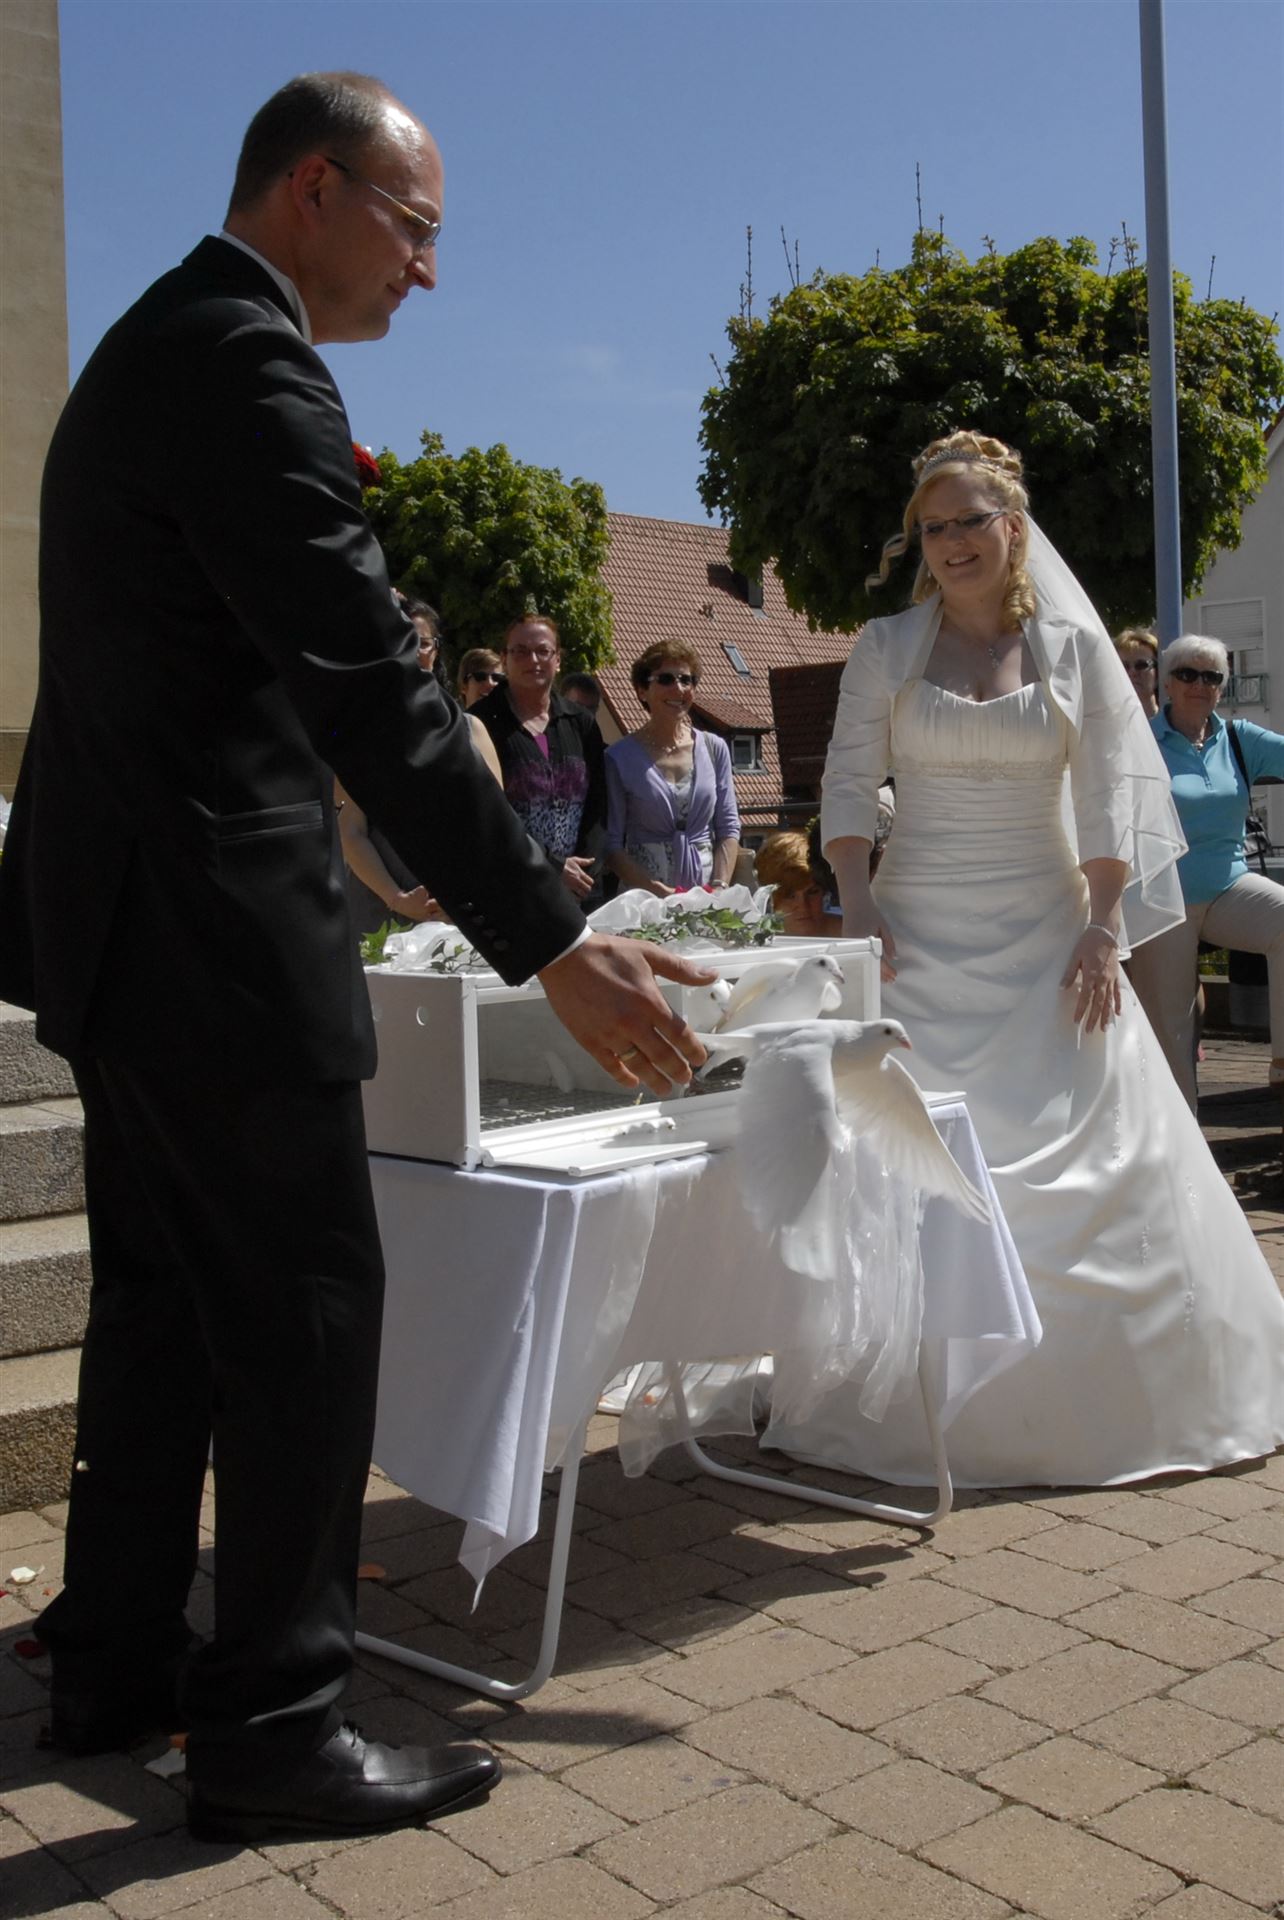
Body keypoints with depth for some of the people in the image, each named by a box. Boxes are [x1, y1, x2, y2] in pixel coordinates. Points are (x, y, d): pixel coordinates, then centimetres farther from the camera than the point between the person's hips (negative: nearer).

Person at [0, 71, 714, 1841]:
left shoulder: (150, 348, 19)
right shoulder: (248, 361, -15)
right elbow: (372, 689, -23)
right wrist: (552, 944, -22)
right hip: (216, 926, -11)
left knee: (163, 1295, 16)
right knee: (307, 1304, -2)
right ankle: (272, 1726, 9)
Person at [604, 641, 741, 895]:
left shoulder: (714, 749, 9)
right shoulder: (619, 758, -1)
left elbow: (729, 828, 9)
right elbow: (611, 843, -4)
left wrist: (720, 887, -5)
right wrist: (657, 890, -16)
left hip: (706, 891, 3)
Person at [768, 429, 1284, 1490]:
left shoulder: (1073, 644, 3)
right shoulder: (886, 648, 4)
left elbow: (1113, 793, 2)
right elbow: (848, 785, 3)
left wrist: (1105, 927, -7)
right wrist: (859, 912, -7)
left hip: (1046, 933, 0)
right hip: (920, 934, 0)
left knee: (1084, 1154, 2)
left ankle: (1099, 1388, 19)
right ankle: (919, 1400, 11)